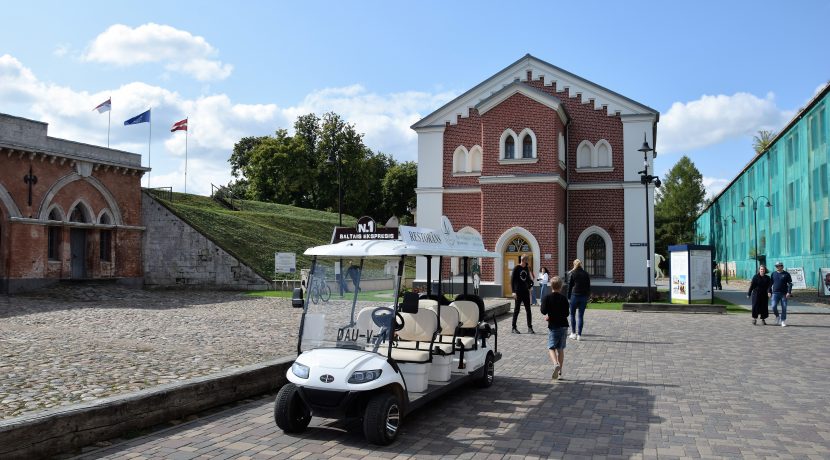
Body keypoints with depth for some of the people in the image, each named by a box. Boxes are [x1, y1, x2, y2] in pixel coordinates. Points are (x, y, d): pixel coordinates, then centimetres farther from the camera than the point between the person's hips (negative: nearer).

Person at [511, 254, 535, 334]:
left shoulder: (526, 269, 11)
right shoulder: (516, 268, -5)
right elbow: (512, 280, -9)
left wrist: (531, 283, -1)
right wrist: (513, 291, -15)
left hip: (526, 291, 5)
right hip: (518, 292, -5)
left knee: (528, 310, 4)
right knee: (517, 310, 1)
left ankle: (530, 327, 9)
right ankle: (514, 328, 9)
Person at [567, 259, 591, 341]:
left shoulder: (572, 274, -3)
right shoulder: (586, 274, 6)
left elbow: (569, 286, -3)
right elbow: (588, 286, 8)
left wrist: (568, 297, 4)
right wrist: (587, 298, 13)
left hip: (574, 296, -2)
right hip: (584, 296, 3)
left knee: (572, 314, 11)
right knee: (581, 316, 5)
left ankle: (573, 333, 7)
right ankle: (579, 335, 4)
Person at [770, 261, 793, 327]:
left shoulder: (786, 274, 0)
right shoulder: (773, 274, 8)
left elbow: (790, 284, -2)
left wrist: (789, 292, -13)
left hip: (784, 294, -1)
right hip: (775, 293, 1)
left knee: (784, 308, 2)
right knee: (774, 306, -12)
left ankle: (783, 321, 13)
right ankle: (777, 316, 13)